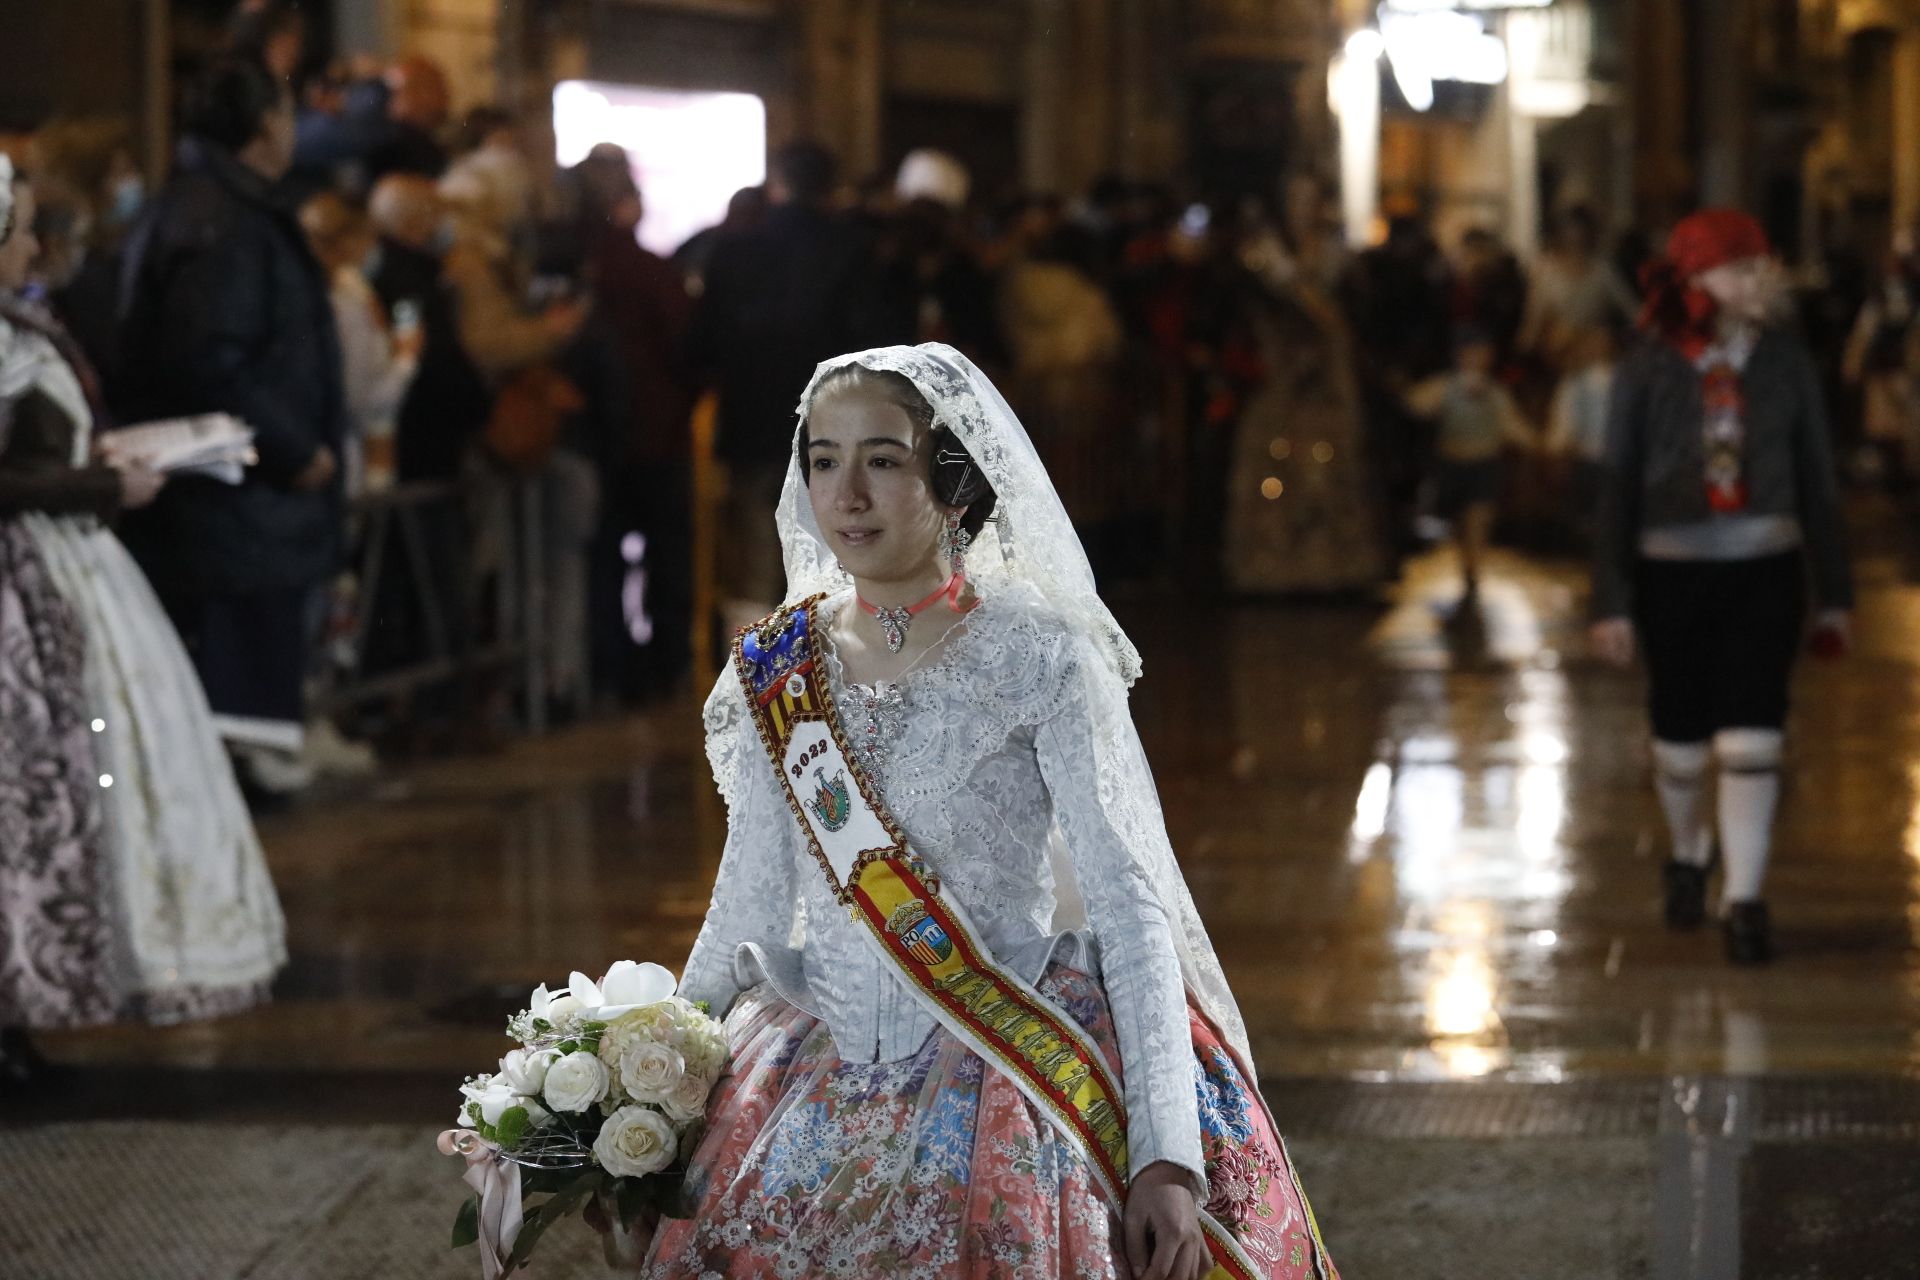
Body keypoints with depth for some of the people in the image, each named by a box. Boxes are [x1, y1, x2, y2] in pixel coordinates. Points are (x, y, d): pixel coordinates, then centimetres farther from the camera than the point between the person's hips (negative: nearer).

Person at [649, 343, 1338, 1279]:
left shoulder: (1039, 658, -7)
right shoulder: (777, 676, 5)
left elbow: (1128, 905, -11)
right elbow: (747, 916, 10)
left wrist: (1168, 1156, -20)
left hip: (1009, 1088, -3)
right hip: (820, 1113, 4)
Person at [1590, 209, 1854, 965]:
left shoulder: (1785, 363, -1)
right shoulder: (1648, 371, -5)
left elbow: (1818, 480, 5)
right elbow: (1618, 489, -1)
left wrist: (1835, 594, 6)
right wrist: (1612, 602, -4)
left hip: (1765, 569, 0)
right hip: (1671, 570, 0)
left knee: (1751, 741, -9)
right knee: (1680, 744, 11)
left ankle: (1744, 901, -3)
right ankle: (1688, 853, 39)